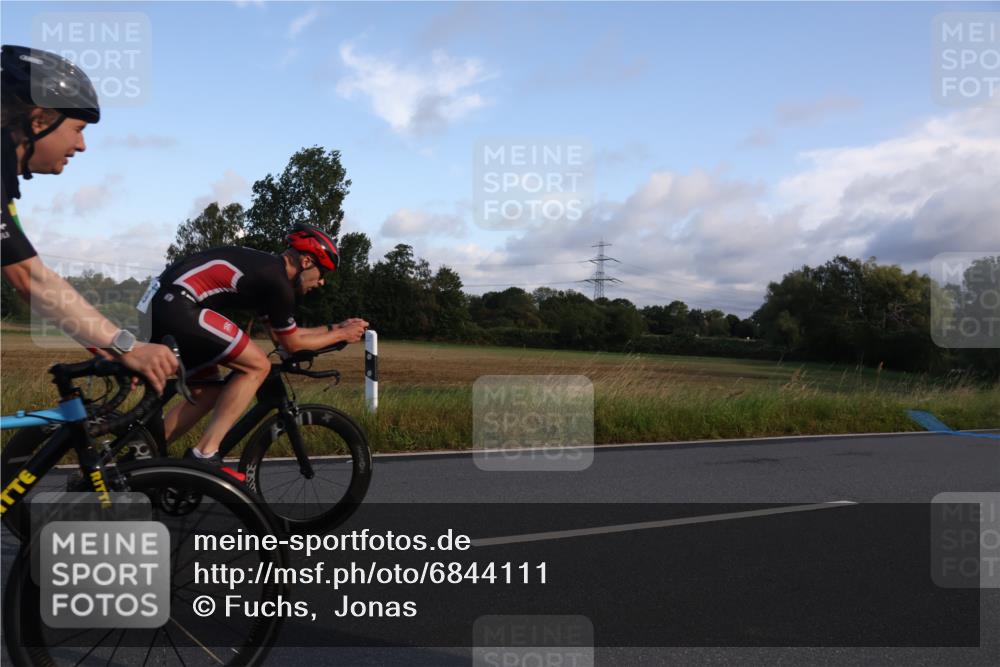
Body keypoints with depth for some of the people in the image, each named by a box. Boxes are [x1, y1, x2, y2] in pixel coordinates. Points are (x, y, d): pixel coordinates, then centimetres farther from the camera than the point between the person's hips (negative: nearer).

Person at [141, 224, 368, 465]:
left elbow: (280, 335, 27)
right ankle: (204, 455, -7)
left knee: (209, 392, 18)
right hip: (176, 306, -10)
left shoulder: (266, 269, 20)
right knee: (257, 365, -7)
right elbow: (292, 344, 3)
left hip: (161, 301, 10)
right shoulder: (278, 281, -9)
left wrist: (334, 327, 29)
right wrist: (341, 335, 13)